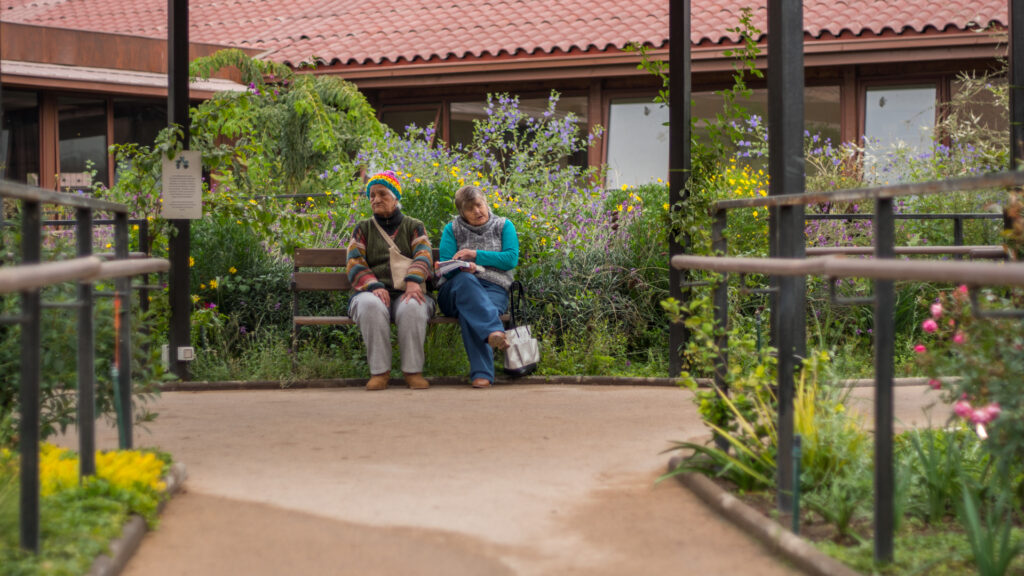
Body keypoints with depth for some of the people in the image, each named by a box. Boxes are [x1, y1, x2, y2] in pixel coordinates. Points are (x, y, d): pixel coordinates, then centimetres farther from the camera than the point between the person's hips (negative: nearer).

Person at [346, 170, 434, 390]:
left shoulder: (414, 227, 18)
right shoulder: (363, 229, 20)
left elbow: (422, 256, -1)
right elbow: (355, 264, 6)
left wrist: (413, 281, -24)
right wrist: (374, 287, -15)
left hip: (406, 293, -1)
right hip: (373, 292, 1)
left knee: (412, 307, -37)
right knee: (371, 306, -37)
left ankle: (413, 370, -27)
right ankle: (379, 371, -30)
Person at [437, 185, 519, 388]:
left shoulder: (504, 226, 16)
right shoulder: (452, 229, 16)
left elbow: (511, 259, 1)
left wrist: (476, 255, -6)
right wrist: (463, 267, -20)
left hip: (494, 289, 0)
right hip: (455, 290, 1)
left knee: (470, 311, -37)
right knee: (465, 279, -39)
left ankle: (482, 373, -49)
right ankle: (494, 331, -60)